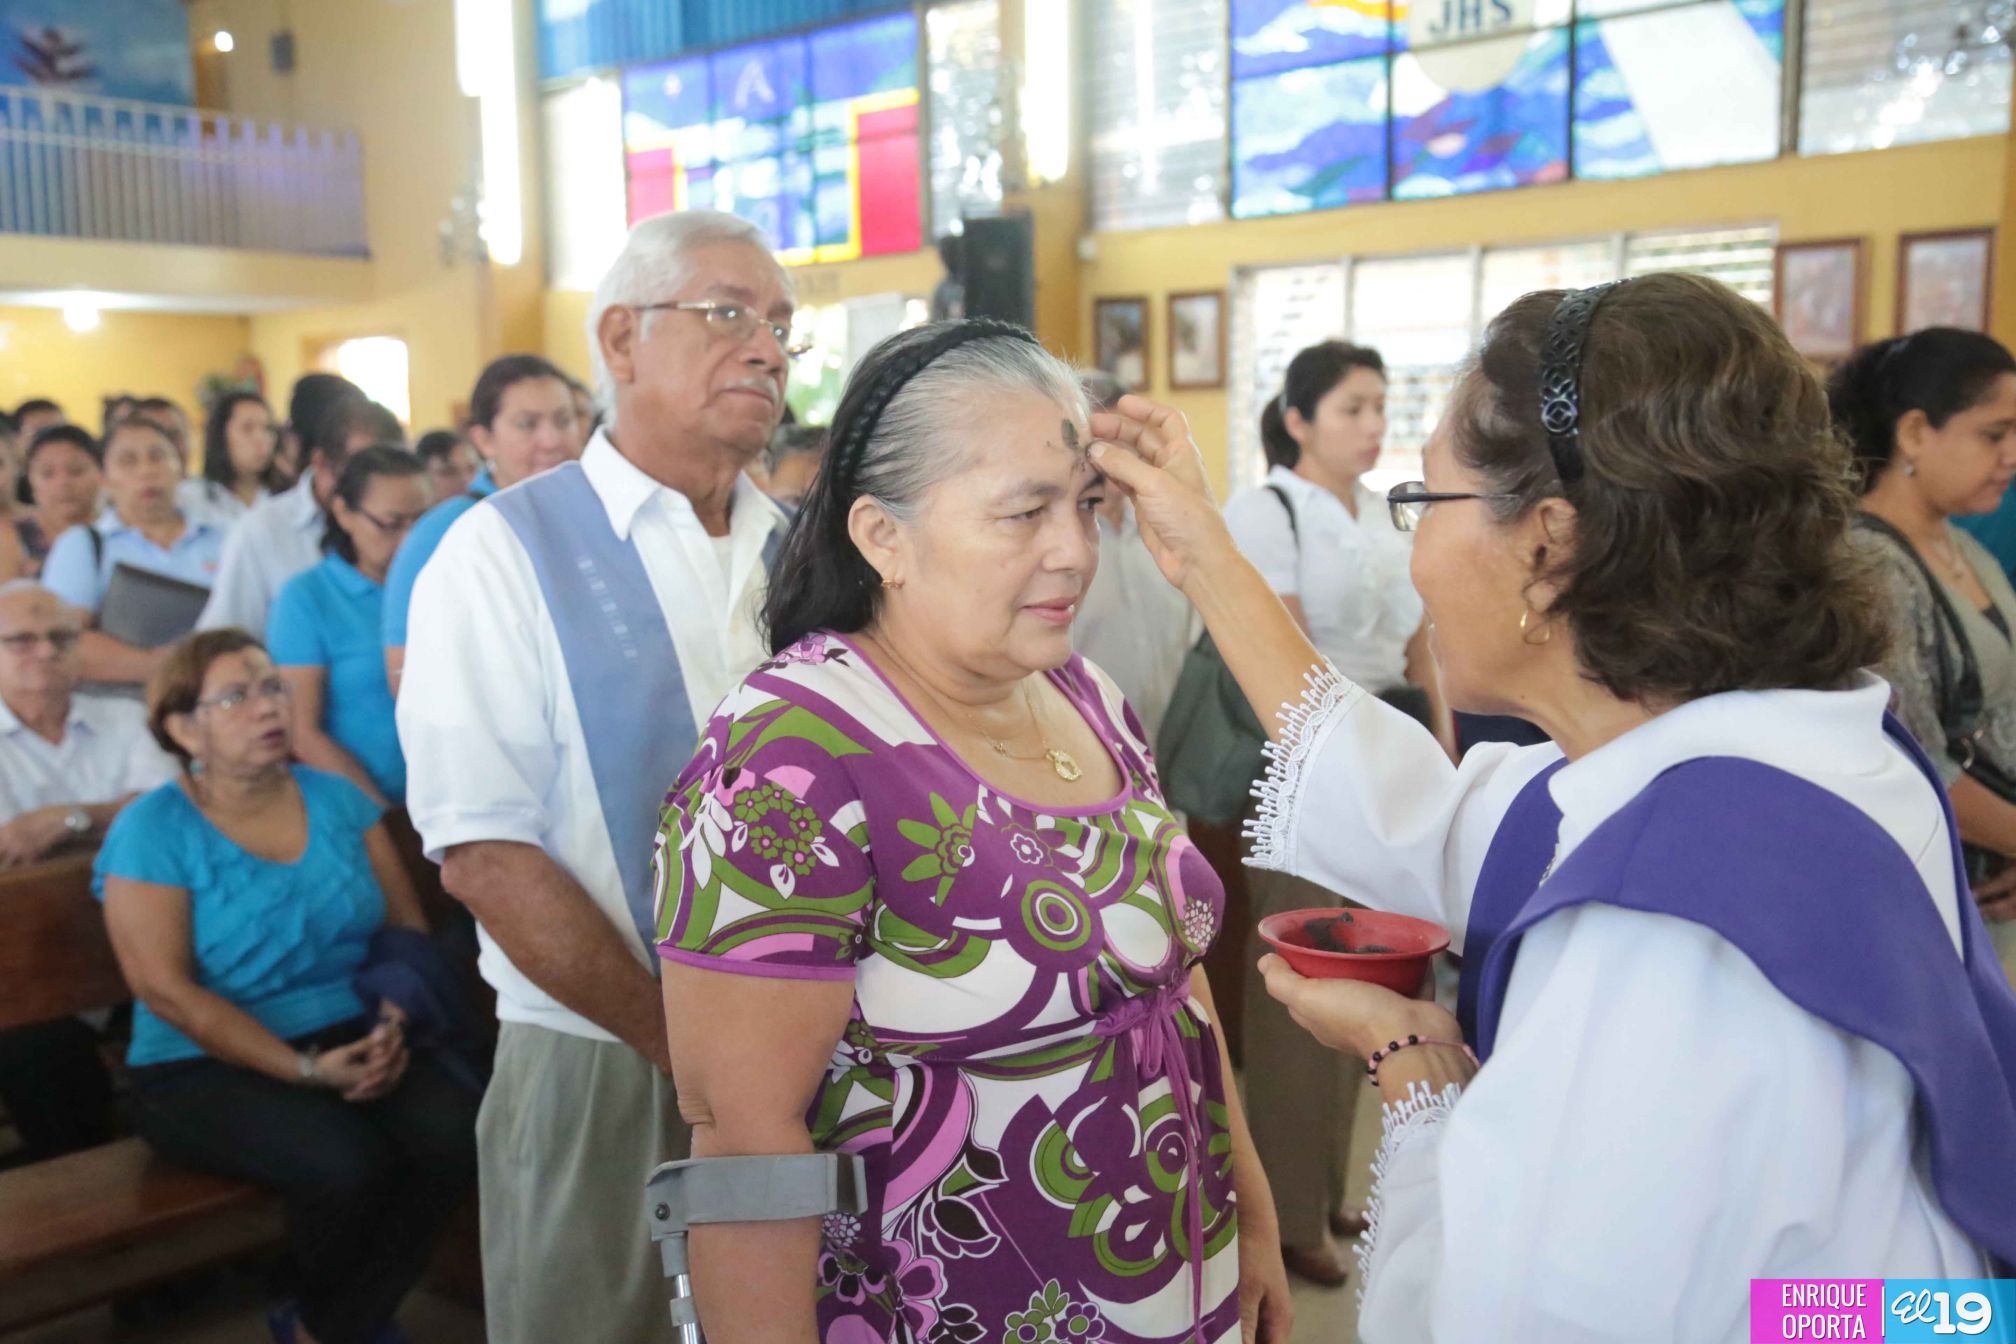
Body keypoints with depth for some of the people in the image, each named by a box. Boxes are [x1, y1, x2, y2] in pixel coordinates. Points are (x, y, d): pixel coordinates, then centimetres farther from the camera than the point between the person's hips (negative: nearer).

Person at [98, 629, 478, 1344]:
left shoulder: (338, 799, 8)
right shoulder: (150, 831, -5)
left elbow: (408, 925, 7)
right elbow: (166, 989, -12)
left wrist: (394, 1023, -13)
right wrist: (309, 1070, -18)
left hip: (352, 1038, 4)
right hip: (205, 1070, -4)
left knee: (458, 1132, -24)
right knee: (345, 1162, -30)